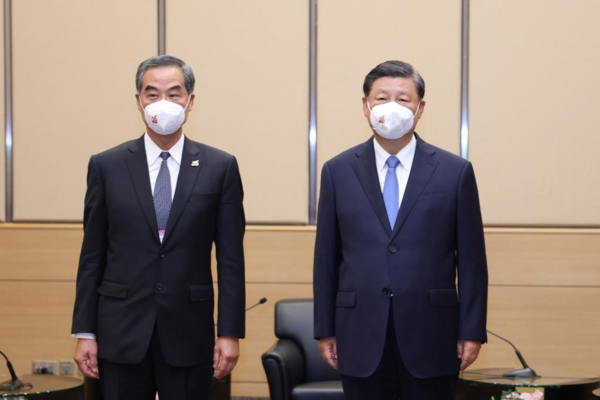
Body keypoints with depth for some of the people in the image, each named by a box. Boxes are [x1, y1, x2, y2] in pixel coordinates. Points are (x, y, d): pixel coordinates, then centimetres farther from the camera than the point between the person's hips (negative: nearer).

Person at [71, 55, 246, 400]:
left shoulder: (220, 167, 1)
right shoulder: (106, 166, 3)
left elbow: (231, 258, 1)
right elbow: (92, 257, 4)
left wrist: (230, 332, -4)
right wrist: (84, 332, 1)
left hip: (189, 334, 0)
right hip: (121, 333, 1)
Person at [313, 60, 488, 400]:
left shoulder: (455, 172, 1)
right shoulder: (338, 172, 5)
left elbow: (471, 259, 1)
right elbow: (326, 258, 7)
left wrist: (472, 331, -2)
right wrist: (325, 330, 5)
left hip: (431, 338, -1)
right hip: (362, 338, 1)